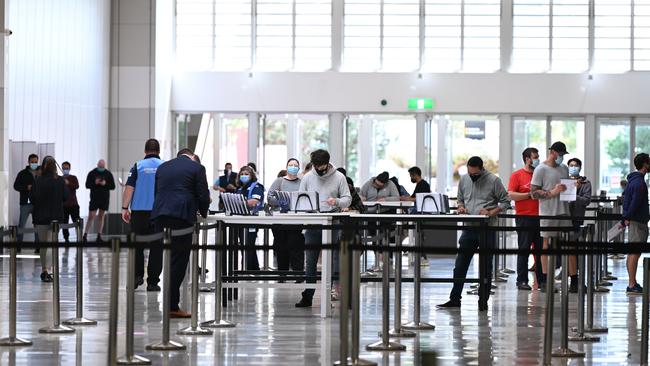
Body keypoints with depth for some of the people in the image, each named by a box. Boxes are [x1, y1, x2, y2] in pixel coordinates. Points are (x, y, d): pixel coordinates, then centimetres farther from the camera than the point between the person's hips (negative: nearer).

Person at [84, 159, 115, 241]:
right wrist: (95, 183, -20)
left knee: (101, 216, 7)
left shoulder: (108, 174, 3)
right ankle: (85, 234, -1)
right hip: (94, 198, -2)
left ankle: (99, 235, 11)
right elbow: (87, 185, -3)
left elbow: (113, 186, 1)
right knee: (91, 216, -6)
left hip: (104, 198, 2)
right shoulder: (92, 173, -1)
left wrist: (105, 184, -17)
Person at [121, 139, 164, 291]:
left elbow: (129, 188, -5)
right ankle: (152, 282, 4)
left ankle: (137, 275, 5)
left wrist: (125, 208, -2)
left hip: (139, 211, 0)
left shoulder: (138, 166, 1)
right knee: (156, 247, 4)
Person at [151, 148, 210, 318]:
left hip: (159, 215, 5)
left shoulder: (162, 167, 20)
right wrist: (203, 213, 18)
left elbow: (156, 192, 21)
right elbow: (203, 195, 1)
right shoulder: (197, 168, 5)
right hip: (182, 215, -5)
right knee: (179, 260, -3)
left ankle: (171, 302, 15)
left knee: (167, 259, 12)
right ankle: (172, 306, -6)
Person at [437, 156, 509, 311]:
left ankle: (483, 301, 11)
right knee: (460, 265, 4)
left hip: (487, 229, -4)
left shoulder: (493, 180, -6)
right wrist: (461, 207, -2)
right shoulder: (464, 179, 8)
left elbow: (505, 201, -3)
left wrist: (491, 213, -17)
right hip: (469, 228, 4)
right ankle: (455, 299, 11)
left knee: (485, 267, 4)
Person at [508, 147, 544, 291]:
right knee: (524, 250, -1)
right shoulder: (517, 175, 0)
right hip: (524, 218, -5)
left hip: (539, 217, 5)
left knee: (541, 249, 5)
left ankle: (541, 280, 10)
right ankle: (522, 281, 3)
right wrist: (530, 195, -12)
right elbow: (511, 195, -9)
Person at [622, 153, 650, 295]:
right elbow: (635, 203, -19)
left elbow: (627, 201, 18)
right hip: (638, 221, -10)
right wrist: (628, 218, -10)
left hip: (633, 220, 10)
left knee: (633, 253, 12)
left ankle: (633, 283, 16)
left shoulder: (633, 180, 15)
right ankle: (632, 285, -9)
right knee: (635, 253, -9)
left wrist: (626, 218, 17)